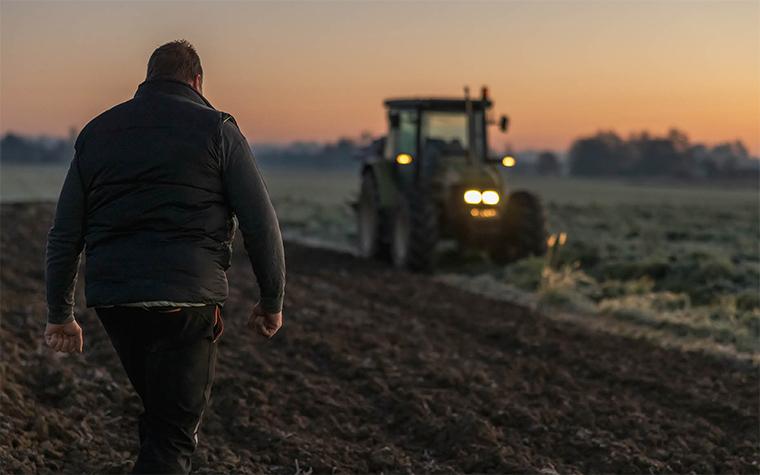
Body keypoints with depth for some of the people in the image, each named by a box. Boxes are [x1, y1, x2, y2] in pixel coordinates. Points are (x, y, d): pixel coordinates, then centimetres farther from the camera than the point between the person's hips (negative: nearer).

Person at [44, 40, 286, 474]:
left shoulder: (97, 132, 13)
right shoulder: (218, 129, 1)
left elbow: (64, 234, 12)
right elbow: (261, 224, -4)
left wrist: (60, 315, 18)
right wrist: (272, 301, 7)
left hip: (111, 298, 5)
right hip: (187, 302, -4)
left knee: (162, 410, 24)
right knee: (173, 435, 0)